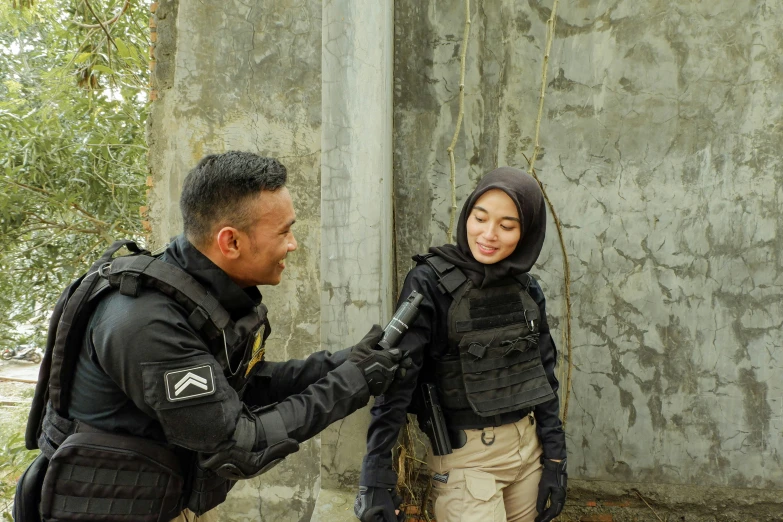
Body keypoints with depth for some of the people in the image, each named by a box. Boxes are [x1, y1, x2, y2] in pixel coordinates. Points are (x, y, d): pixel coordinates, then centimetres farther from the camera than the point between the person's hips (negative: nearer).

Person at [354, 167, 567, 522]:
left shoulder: (526, 287, 2)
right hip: (466, 455, -5)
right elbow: (397, 377, -18)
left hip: (527, 446, 5)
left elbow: (543, 375, 9)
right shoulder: (430, 282, -14)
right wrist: (375, 477, -23)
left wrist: (554, 458, 6)